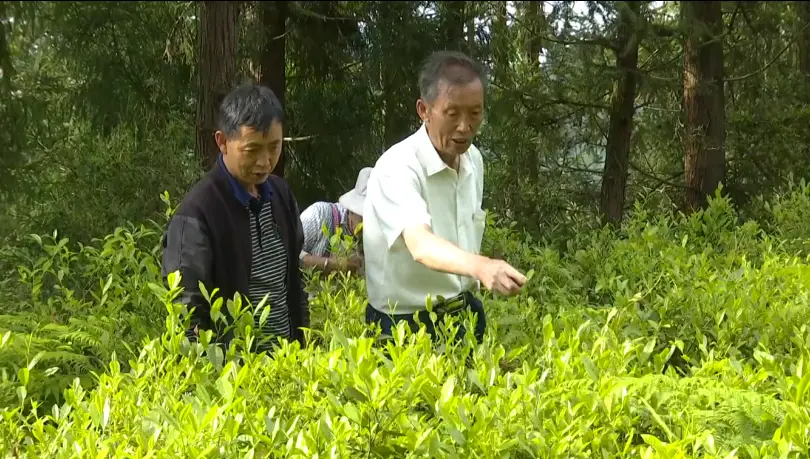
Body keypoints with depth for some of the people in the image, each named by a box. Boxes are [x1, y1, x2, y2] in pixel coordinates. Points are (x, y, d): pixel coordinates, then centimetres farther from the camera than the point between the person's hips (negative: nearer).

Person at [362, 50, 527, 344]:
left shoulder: (473, 160, 2)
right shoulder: (398, 168, -23)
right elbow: (421, 245, -39)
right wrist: (481, 266, -55)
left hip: (464, 317, 7)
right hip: (406, 326, -7)